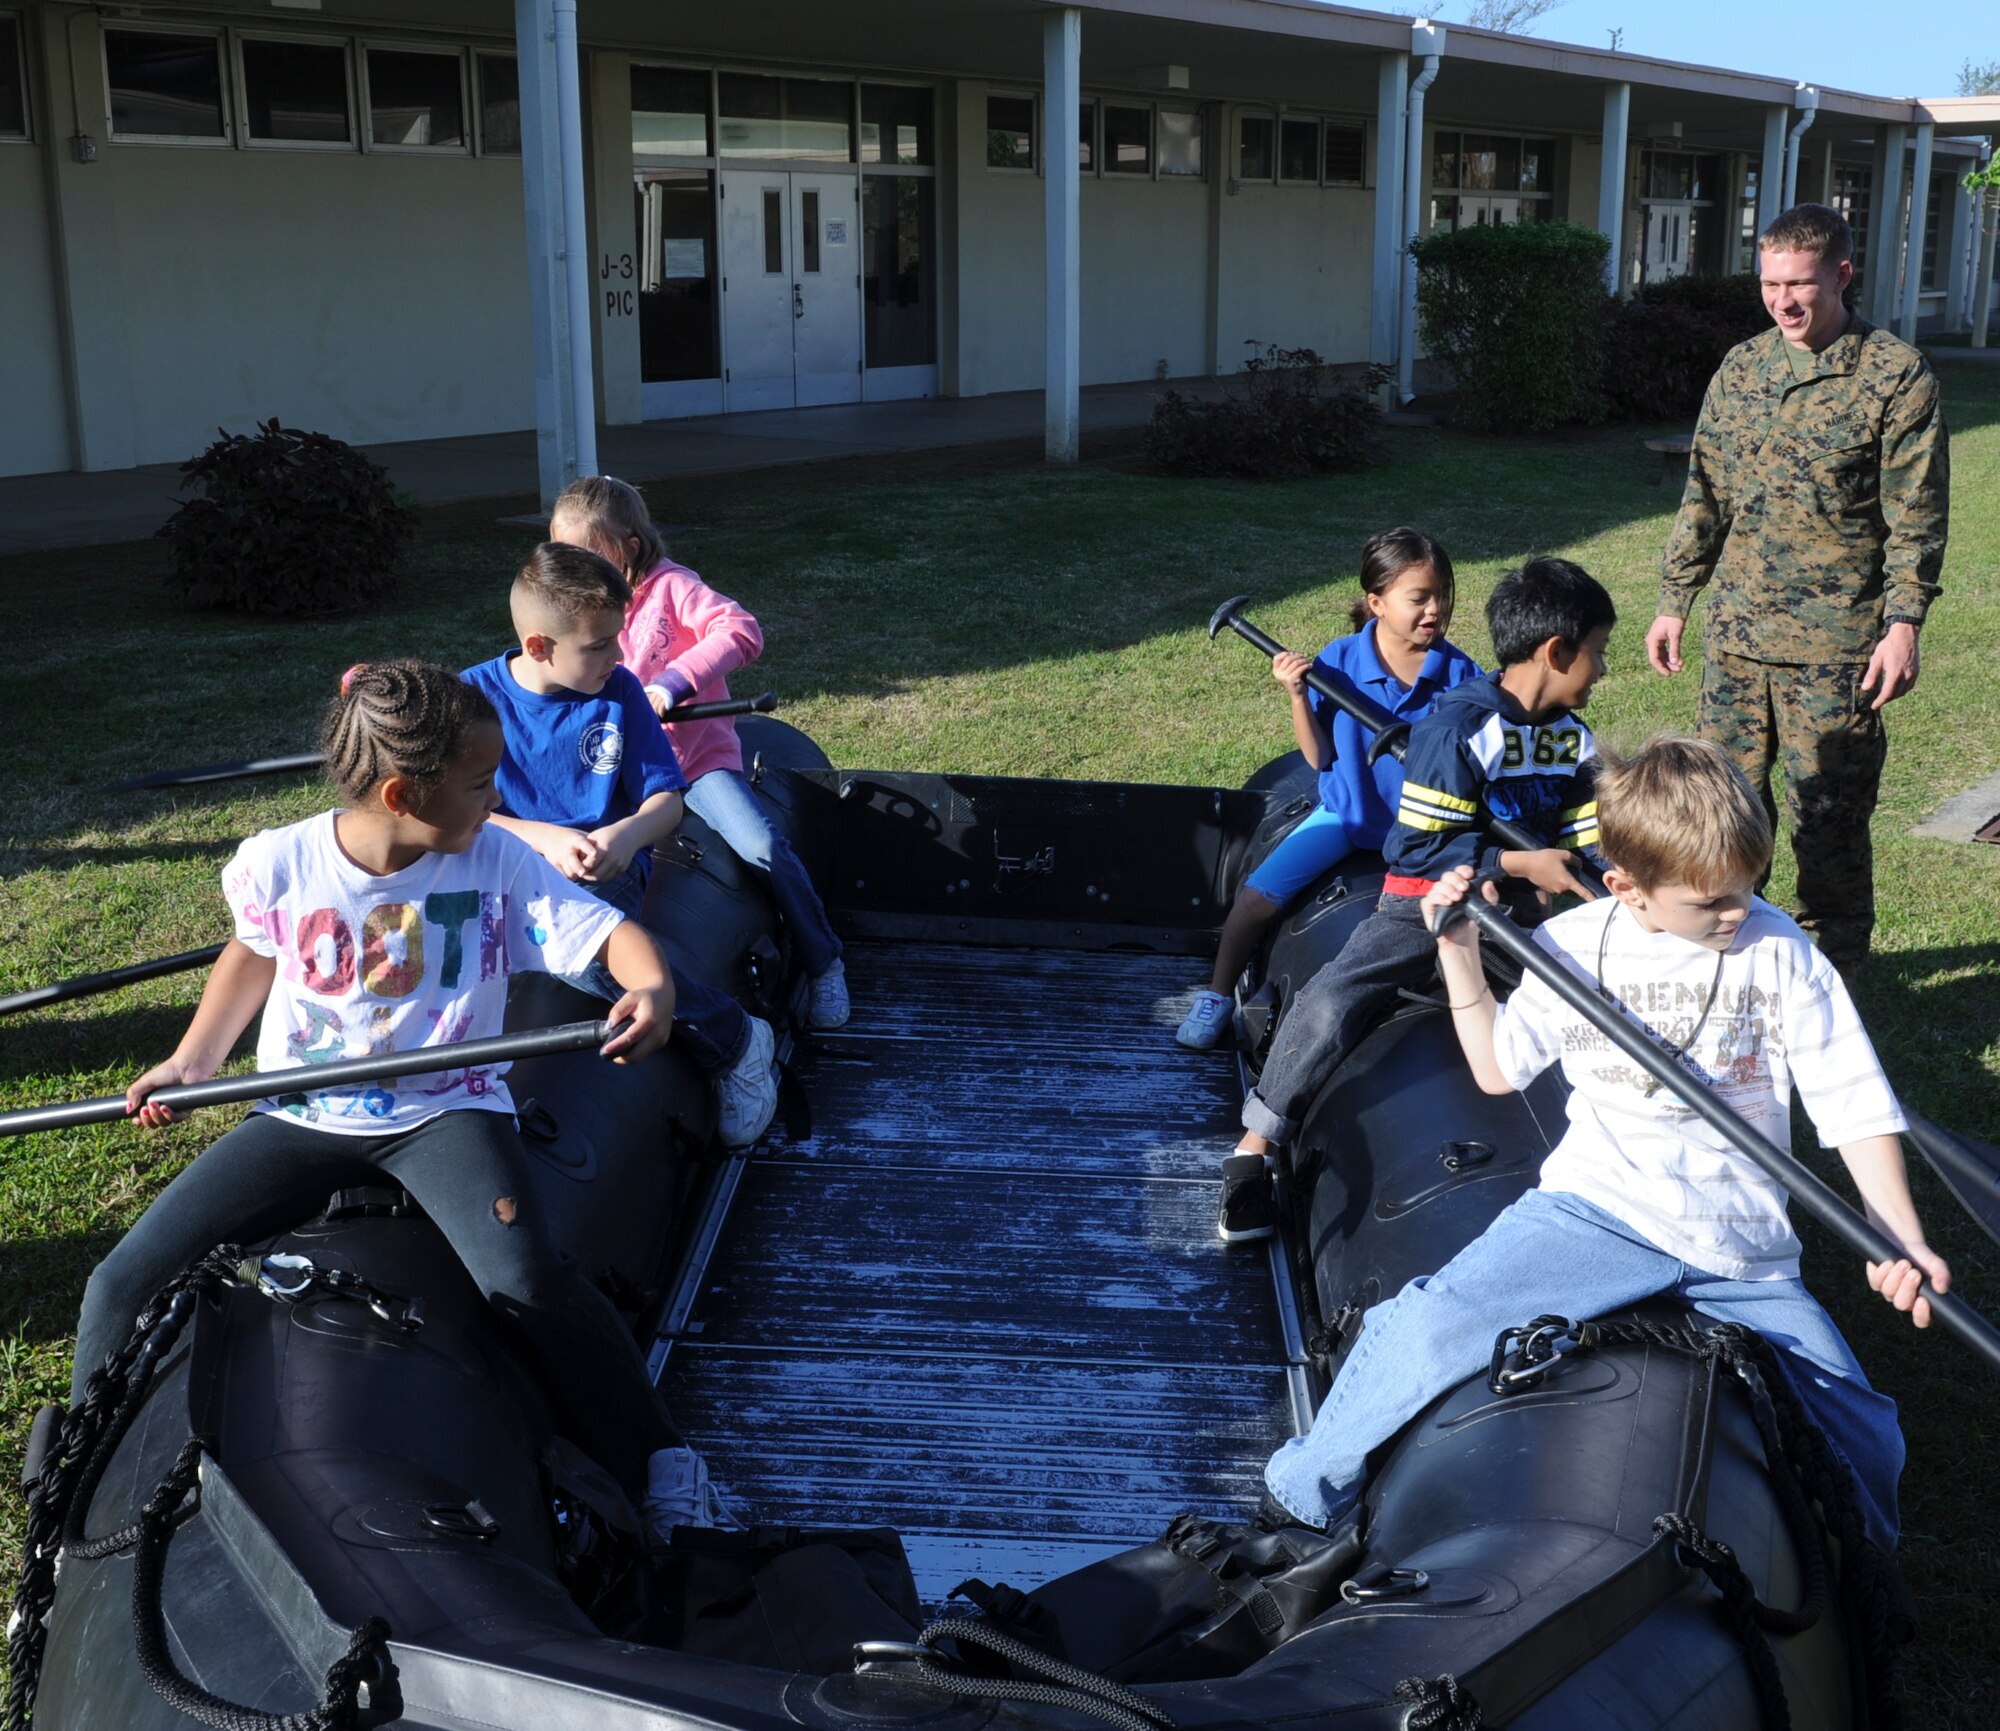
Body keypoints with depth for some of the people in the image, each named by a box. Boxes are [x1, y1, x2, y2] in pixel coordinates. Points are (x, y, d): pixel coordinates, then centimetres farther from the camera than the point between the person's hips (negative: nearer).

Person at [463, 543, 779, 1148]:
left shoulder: (619, 692, 2)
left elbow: (667, 800, 2)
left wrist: (628, 834, -22)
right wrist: (543, 837, -21)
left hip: (603, 874, -1)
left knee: (585, 951, -38)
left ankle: (736, 1041, -16)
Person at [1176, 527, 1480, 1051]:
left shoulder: (1459, 673, -10)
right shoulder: (1339, 662, -10)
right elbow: (1318, 757, -6)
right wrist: (1297, 695, -19)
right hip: (1347, 812, 0)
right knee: (1259, 895, -14)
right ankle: (1217, 995, 10)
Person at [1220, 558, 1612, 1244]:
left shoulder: (1574, 739, 8)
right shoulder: (1458, 728, -16)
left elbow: (1584, 839, 14)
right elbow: (1420, 844, -18)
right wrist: (1518, 863, -21)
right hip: (1429, 897, -7)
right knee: (1332, 999, -28)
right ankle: (1256, 1145, -13)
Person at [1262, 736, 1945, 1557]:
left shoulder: (1778, 951, -2)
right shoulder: (1570, 948, 1)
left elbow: (1854, 1099, -1)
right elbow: (1498, 1069, 14)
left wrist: (1903, 1241, -13)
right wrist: (1461, 954, 2)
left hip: (1744, 1252, 2)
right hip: (1598, 1209, -1)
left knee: (1867, 1445, -3)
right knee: (1432, 1322, -25)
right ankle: (1301, 1495, -2)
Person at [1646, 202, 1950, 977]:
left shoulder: (1895, 375, -5)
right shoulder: (1741, 368, 9)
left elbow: (1916, 518, -7)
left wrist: (1902, 624, -14)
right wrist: (1675, 600, 13)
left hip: (1833, 645, -4)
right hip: (1736, 633, 5)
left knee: (1827, 818, 2)